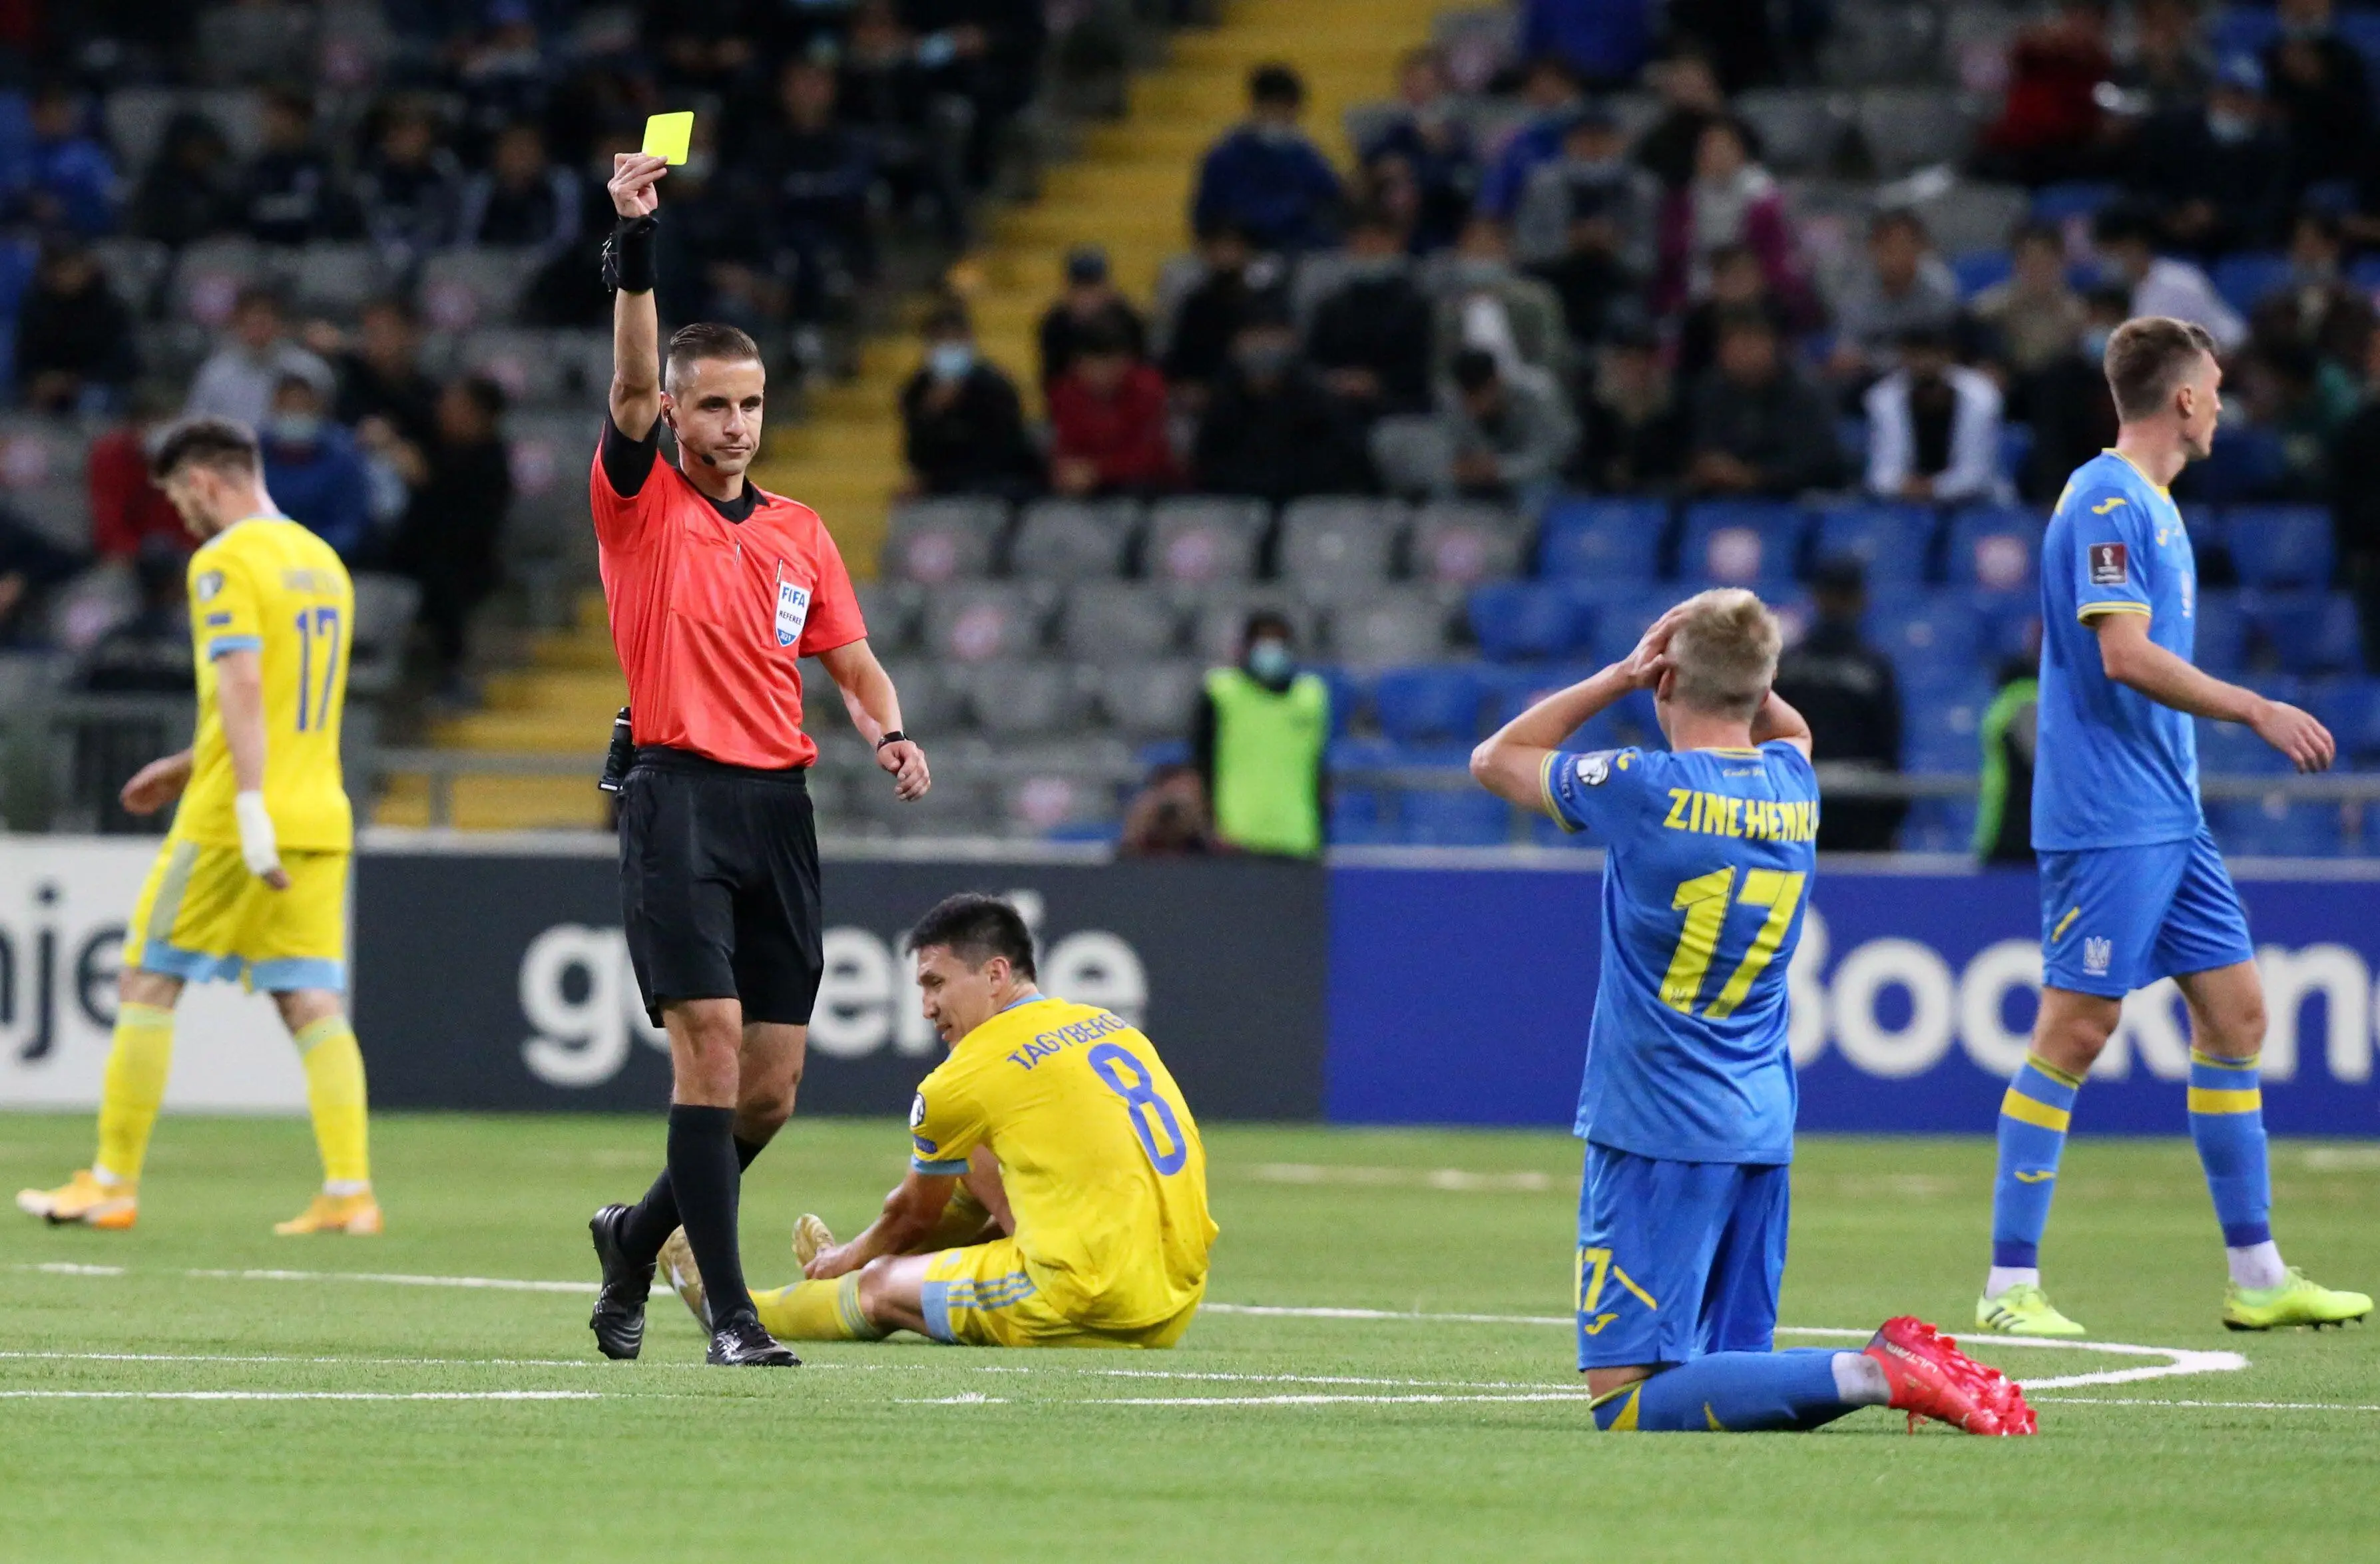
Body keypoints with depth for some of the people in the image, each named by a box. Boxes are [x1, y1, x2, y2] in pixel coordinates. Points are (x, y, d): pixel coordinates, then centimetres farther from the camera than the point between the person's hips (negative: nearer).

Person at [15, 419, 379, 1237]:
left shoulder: (225, 562, -9)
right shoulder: (322, 562, 17)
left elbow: (244, 685, -21)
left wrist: (252, 809, -27)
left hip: (231, 825, -7)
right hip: (319, 817, 7)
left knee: (148, 983, 4)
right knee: (312, 1001, 3)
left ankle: (111, 1184, 7)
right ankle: (349, 1191, -8)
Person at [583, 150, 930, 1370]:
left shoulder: (799, 533, 16)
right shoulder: (642, 507, 2)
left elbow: (851, 662, 17)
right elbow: (633, 382, -13)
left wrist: (888, 733, -4)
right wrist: (636, 249, -25)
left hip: (779, 809, 5)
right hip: (678, 799, -5)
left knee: (770, 1089, 4)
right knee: (710, 1045, -15)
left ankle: (637, 1236, 29)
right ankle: (731, 1316, -14)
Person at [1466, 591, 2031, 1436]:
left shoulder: (1643, 788, -11)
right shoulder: (1793, 787, 6)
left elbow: (1495, 758, 8)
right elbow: (1789, 729, 34)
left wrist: (1619, 676, 7)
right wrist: (1738, 669, 16)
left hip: (1656, 1137, -7)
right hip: (1763, 1135, 7)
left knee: (1628, 1399, -12)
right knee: (1731, 1372, 15)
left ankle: (1872, 1374, -28)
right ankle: (1902, 1366, -9)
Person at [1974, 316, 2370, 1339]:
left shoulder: (2149, 505, 17)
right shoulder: (2108, 503, -13)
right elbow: (2125, 655, -22)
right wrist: (2260, 712, -18)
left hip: (2168, 817, 10)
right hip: (2107, 821, -10)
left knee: (2235, 1012, 8)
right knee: (2075, 1033, -8)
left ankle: (2257, 1278, 13)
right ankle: (2009, 1286, -4)